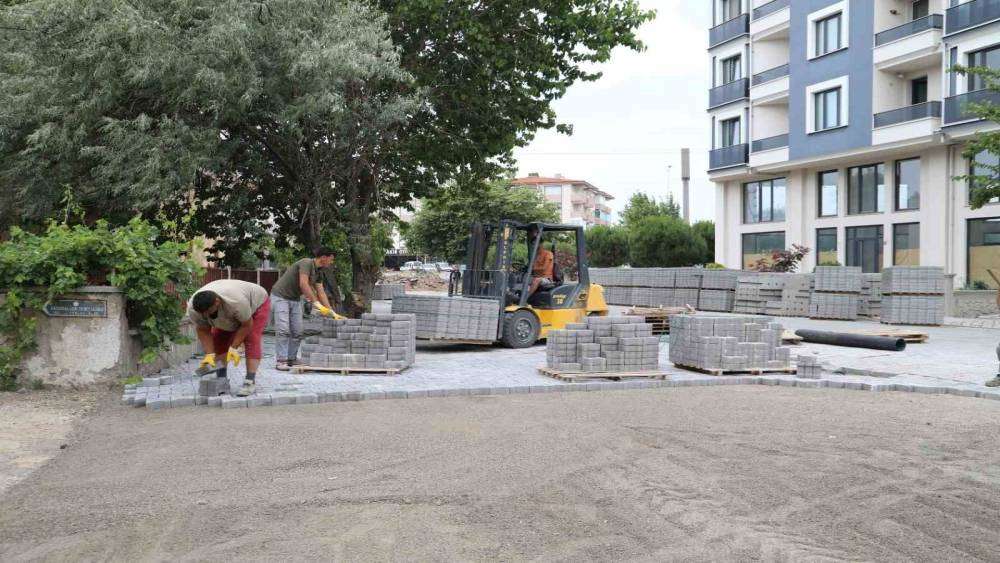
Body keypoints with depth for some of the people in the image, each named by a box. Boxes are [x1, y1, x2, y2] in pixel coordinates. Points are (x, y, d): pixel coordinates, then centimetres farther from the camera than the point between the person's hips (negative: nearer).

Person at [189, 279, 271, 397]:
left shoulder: (236, 301, -44)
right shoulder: (192, 308, -29)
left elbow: (247, 324, -29)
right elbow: (203, 331, -17)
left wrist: (233, 348, -26)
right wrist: (209, 354, -23)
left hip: (256, 302, -5)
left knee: (251, 339, -19)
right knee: (218, 339, -5)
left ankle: (251, 381, -21)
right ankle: (221, 379, 1)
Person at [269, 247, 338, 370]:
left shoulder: (318, 272, 6)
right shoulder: (306, 263, -21)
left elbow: (321, 293, 7)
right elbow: (303, 284, -31)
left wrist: (332, 312, 1)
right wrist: (316, 303, -34)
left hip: (295, 299, 9)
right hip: (281, 297, -9)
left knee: (297, 332, 4)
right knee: (283, 330, -13)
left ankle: (291, 359, 10)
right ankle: (282, 361, -12)